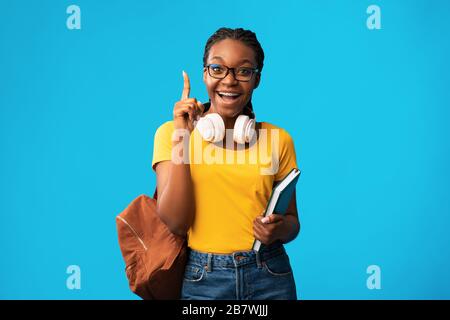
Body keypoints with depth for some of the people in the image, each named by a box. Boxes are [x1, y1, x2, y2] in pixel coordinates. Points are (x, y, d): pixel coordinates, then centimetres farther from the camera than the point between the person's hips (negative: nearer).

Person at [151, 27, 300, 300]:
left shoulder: (278, 139, 0)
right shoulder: (171, 132, -4)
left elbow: (292, 220, 9)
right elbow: (176, 223, -12)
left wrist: (281, 228, -13)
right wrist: (182, 137, -17)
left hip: (270, 277, 2)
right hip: (204, 278, -1)